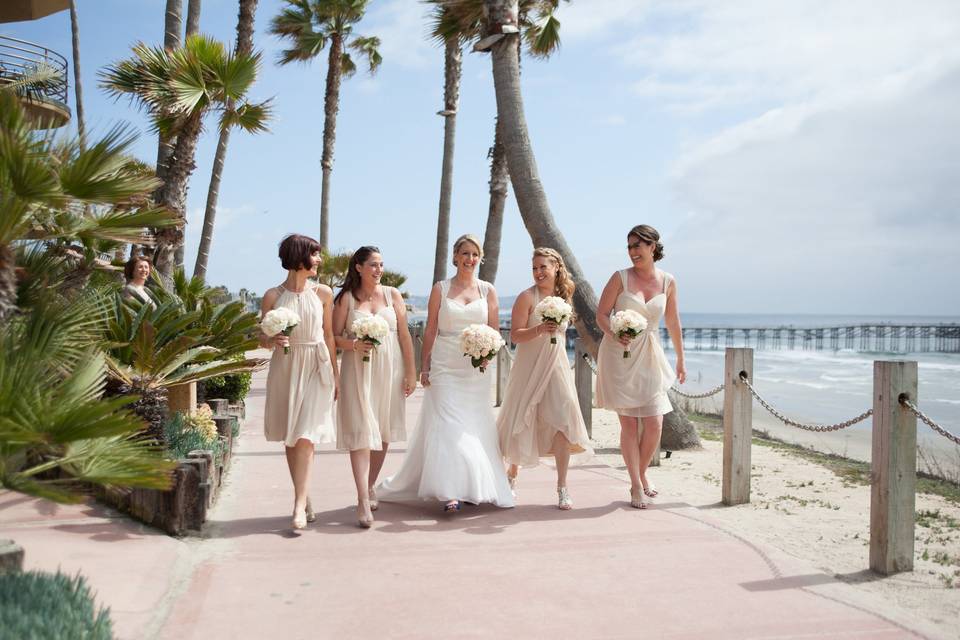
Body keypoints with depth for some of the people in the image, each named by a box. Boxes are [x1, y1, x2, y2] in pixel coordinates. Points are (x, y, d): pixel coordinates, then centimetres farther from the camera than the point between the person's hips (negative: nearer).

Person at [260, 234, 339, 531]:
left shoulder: (323, 293, 2)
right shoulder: (273, 296, 0)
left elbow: (329, 335, 8)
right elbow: (263, 338, 6)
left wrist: (335, 374, 7)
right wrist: (272, 341, -18)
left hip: (316, 369, -1)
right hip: (285, 368, 1)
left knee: (305, 436, -10)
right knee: (290, 438, 9)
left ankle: (299, 506, -10)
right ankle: (304, 498, 23)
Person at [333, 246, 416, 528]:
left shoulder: (392, 294, 6)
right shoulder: (346, 298, 2)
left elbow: (404, 335, 5)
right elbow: (335, 336, 2)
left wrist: (411, 372, 2)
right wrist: (354, 345, -18)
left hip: (389, 370, 3)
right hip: (358, 371, -2)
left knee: (383, 432, 10)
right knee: (361, 432, -9)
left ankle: (370, 487, 28)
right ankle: (363, 501, -10)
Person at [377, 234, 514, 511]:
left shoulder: (488, 291, 8)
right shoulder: (440, 289, 4)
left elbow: (494, 331, 8)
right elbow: (430, 331, 4)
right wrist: (424, 367, 0)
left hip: (477, 370, 2)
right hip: (446, 366, -2)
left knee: (476, 426, 6)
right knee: (449, 426, -8)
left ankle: (476, 487, 17)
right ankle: (451, 491, -8)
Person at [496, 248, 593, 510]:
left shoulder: (564, 297, 8)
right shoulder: (527, 297, -8)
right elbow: (515, 334, -13)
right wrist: (539, 329, -27)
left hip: (557, 367, 4)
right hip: (529, 368, -3)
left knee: (562, 422, -9)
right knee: (522, 424, 6)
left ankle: (562, 487, -1)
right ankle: (512, 475, 32)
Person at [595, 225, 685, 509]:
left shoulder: (667, 282, 5)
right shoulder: (620, 278, -3)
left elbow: (673, 323, 14)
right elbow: (601, 314, -2)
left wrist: (680, 360, 19)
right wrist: (614, 334, -23)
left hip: (649, 357, 3)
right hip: (620, 357, -3)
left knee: (654, 423, -2)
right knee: (629, 423, -2)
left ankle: (641, 476, 23)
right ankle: (637, 487, 8)